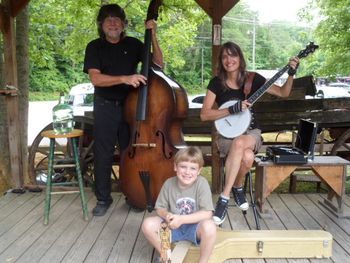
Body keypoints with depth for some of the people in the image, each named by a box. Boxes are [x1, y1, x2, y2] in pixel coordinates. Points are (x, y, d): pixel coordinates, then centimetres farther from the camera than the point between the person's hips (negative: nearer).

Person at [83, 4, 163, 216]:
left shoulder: (133, 44, 7)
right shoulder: (95, 47, -1)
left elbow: (158, 63, 1)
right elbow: (95, 78, -15)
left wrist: (153, 36, -7)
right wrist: (124, 79, -28)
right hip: (106, 107, -2)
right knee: (103, 154, 1)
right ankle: (103, 199, 15)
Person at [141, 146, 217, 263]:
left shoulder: (202, 183, -18)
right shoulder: (169, 183, -9)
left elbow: (207, 213, -23)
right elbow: (160, 208, 0)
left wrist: (181, 219, -30)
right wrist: (167, 215, -25)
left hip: (194, 227, -3)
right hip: (173, 227, 3)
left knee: (209, 226, -35)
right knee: (147, 224, -19)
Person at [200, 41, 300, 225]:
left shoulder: (253, 79, 0)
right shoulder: (216, 83, -3)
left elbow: (283, 93, 9)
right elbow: (204, 115, -9)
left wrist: (291, 74, -8)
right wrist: (232, 109, -20)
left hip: (251, 132, 1)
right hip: (226, 135, -1)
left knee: (239, 143, -38)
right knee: (247, 157, -36)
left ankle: (224, 198, -22)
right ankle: (237, 187, -9)